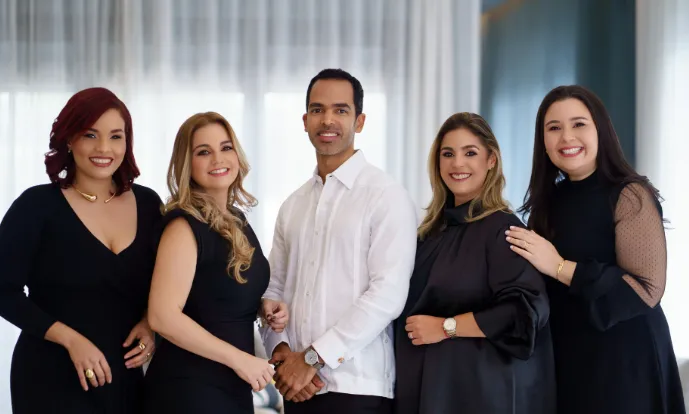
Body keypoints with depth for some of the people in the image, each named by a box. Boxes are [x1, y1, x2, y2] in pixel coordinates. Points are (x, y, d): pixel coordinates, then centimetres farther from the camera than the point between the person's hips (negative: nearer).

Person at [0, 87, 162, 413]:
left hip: (125, 378, 4)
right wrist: (71, 339, -17)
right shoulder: (38, 205, -9)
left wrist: (150, 322, -6)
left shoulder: (148, 204, 3)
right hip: (52, 380, -4)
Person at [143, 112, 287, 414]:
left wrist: (267, 309, 3)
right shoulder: (185, 225, -14)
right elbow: (162, 316, -22)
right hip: (188, 389, -8)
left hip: (231, 386, 8)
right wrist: (239, 359, -19)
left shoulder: (237, 220, 10)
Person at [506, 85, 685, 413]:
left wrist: (560, 267, -22)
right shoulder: (550, 200, 7)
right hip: (564, 357, 6)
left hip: (623, 361, -6)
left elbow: (647, 290, -21)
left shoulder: (630, 195, -13)